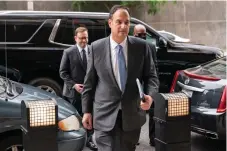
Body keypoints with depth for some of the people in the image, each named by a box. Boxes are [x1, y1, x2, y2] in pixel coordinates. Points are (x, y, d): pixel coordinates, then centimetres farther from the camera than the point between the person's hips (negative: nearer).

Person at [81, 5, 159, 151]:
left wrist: (150, 95, -17)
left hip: (132, 115, 2)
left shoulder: (141, 46, -1)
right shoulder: (97, 47, -2)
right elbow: (89, 82, 2)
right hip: (105, 115, -2)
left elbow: (151, 75, 3)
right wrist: (87, 111, 3)